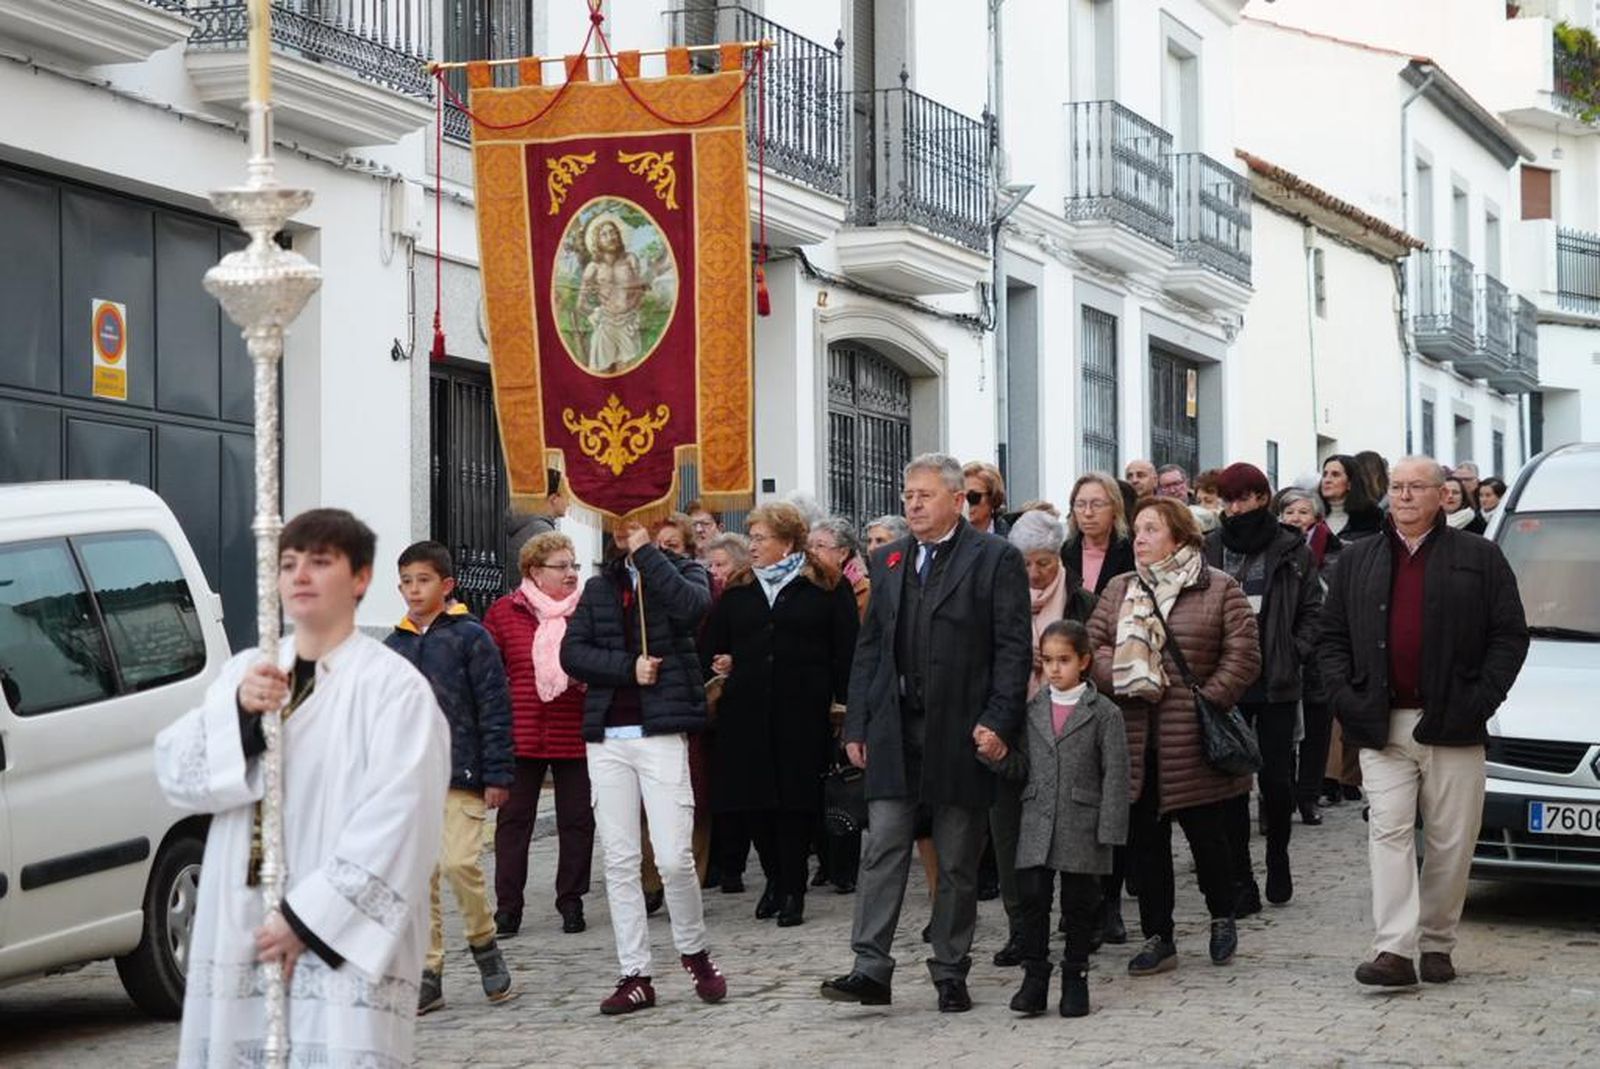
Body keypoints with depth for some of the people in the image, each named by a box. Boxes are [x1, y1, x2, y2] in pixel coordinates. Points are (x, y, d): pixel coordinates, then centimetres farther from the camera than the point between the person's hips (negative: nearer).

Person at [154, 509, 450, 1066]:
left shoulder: (394, 685, -6)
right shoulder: (246, 671, 14)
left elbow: (397, 824, -13)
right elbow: (175, 771, 5)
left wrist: (306, 917, -15)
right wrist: (238, 710, -13)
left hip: (343, 944, -5)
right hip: (239, 932, 5)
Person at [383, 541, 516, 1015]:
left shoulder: (470, 637, -2)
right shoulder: (394, 646, 12)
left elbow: (494, 707, -4)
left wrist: (497, 775, -7)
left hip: (460, 775, -5)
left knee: (459, 862, -15)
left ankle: (484, 943, 10)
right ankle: (428, 973, 11)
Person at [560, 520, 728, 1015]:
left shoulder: (681, 571, 8)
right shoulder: (599, 587, 17)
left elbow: (691, 606, -17)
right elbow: (572, 653, 5)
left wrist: (645, 551, -11)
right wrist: (629, 668, -9)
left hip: (661, 735, -4)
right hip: (607, 740, 4)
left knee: (674, 858, -9)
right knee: (619, 861, 2)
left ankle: (694, 952, 14)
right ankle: (635, 975, 8)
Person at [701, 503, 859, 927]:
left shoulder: (826, 588, 2)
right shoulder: (737, 590, 14)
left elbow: (846, 650, -1)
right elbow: (709, 646, 19)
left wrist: (847, 703, -9)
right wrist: (718, 663, -2)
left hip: (803, 713, -4)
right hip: (747, 713, 4)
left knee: (796, 801, -2)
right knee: (754, 801, 3)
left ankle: (793, 891, 7)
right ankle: (776, 880, 22)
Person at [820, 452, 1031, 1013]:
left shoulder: (995, 558, -2)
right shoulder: (888, 560, 13)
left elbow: (1014, 647, -6)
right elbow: (870, 646, 14)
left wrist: (997, 720, -15)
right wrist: (857, 725, 8)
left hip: (960, 730, -4)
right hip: (894, 729, 4)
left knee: (957, 861, 5)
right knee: (882, 850, -3)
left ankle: (950, 973, 14)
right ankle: (871, 968, -3)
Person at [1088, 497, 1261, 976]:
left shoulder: (1219, 589, 1)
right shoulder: (1118, 590, 13)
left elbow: (1243, 654, -4)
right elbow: (1092, 645, 6)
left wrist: (1210, 700, -11)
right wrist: (1121, 676, -11)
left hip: (1192, 741, -4)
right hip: (1136, 741, 4)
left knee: (1206, 835, 3)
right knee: (1146, 841, 7)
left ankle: (1222, 918, 28)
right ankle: (1157, 938, 15)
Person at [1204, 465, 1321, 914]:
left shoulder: (1291, 551, 2)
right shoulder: (1208, 551, 5)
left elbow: (1313, 609, 6)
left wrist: (1295, 653, -4)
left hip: (1276, 685, -1)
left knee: (1276, 777, 1)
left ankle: (1278, 857, 28)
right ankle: (1241, 883, 6)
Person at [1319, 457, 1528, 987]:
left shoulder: (1480, 559, 6)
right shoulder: (1357, 561, 13)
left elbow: (1510, 635, 3)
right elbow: (1332, 636, 14)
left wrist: (1481, 699, -7)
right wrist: (1345, 698, 0)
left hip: (1452, 726, -1)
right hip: (1382, 726, 1)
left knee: (1450, 842, 4)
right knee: (1389, 833, -8)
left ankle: (1437, 944, 15)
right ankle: (1394, 949, -13)